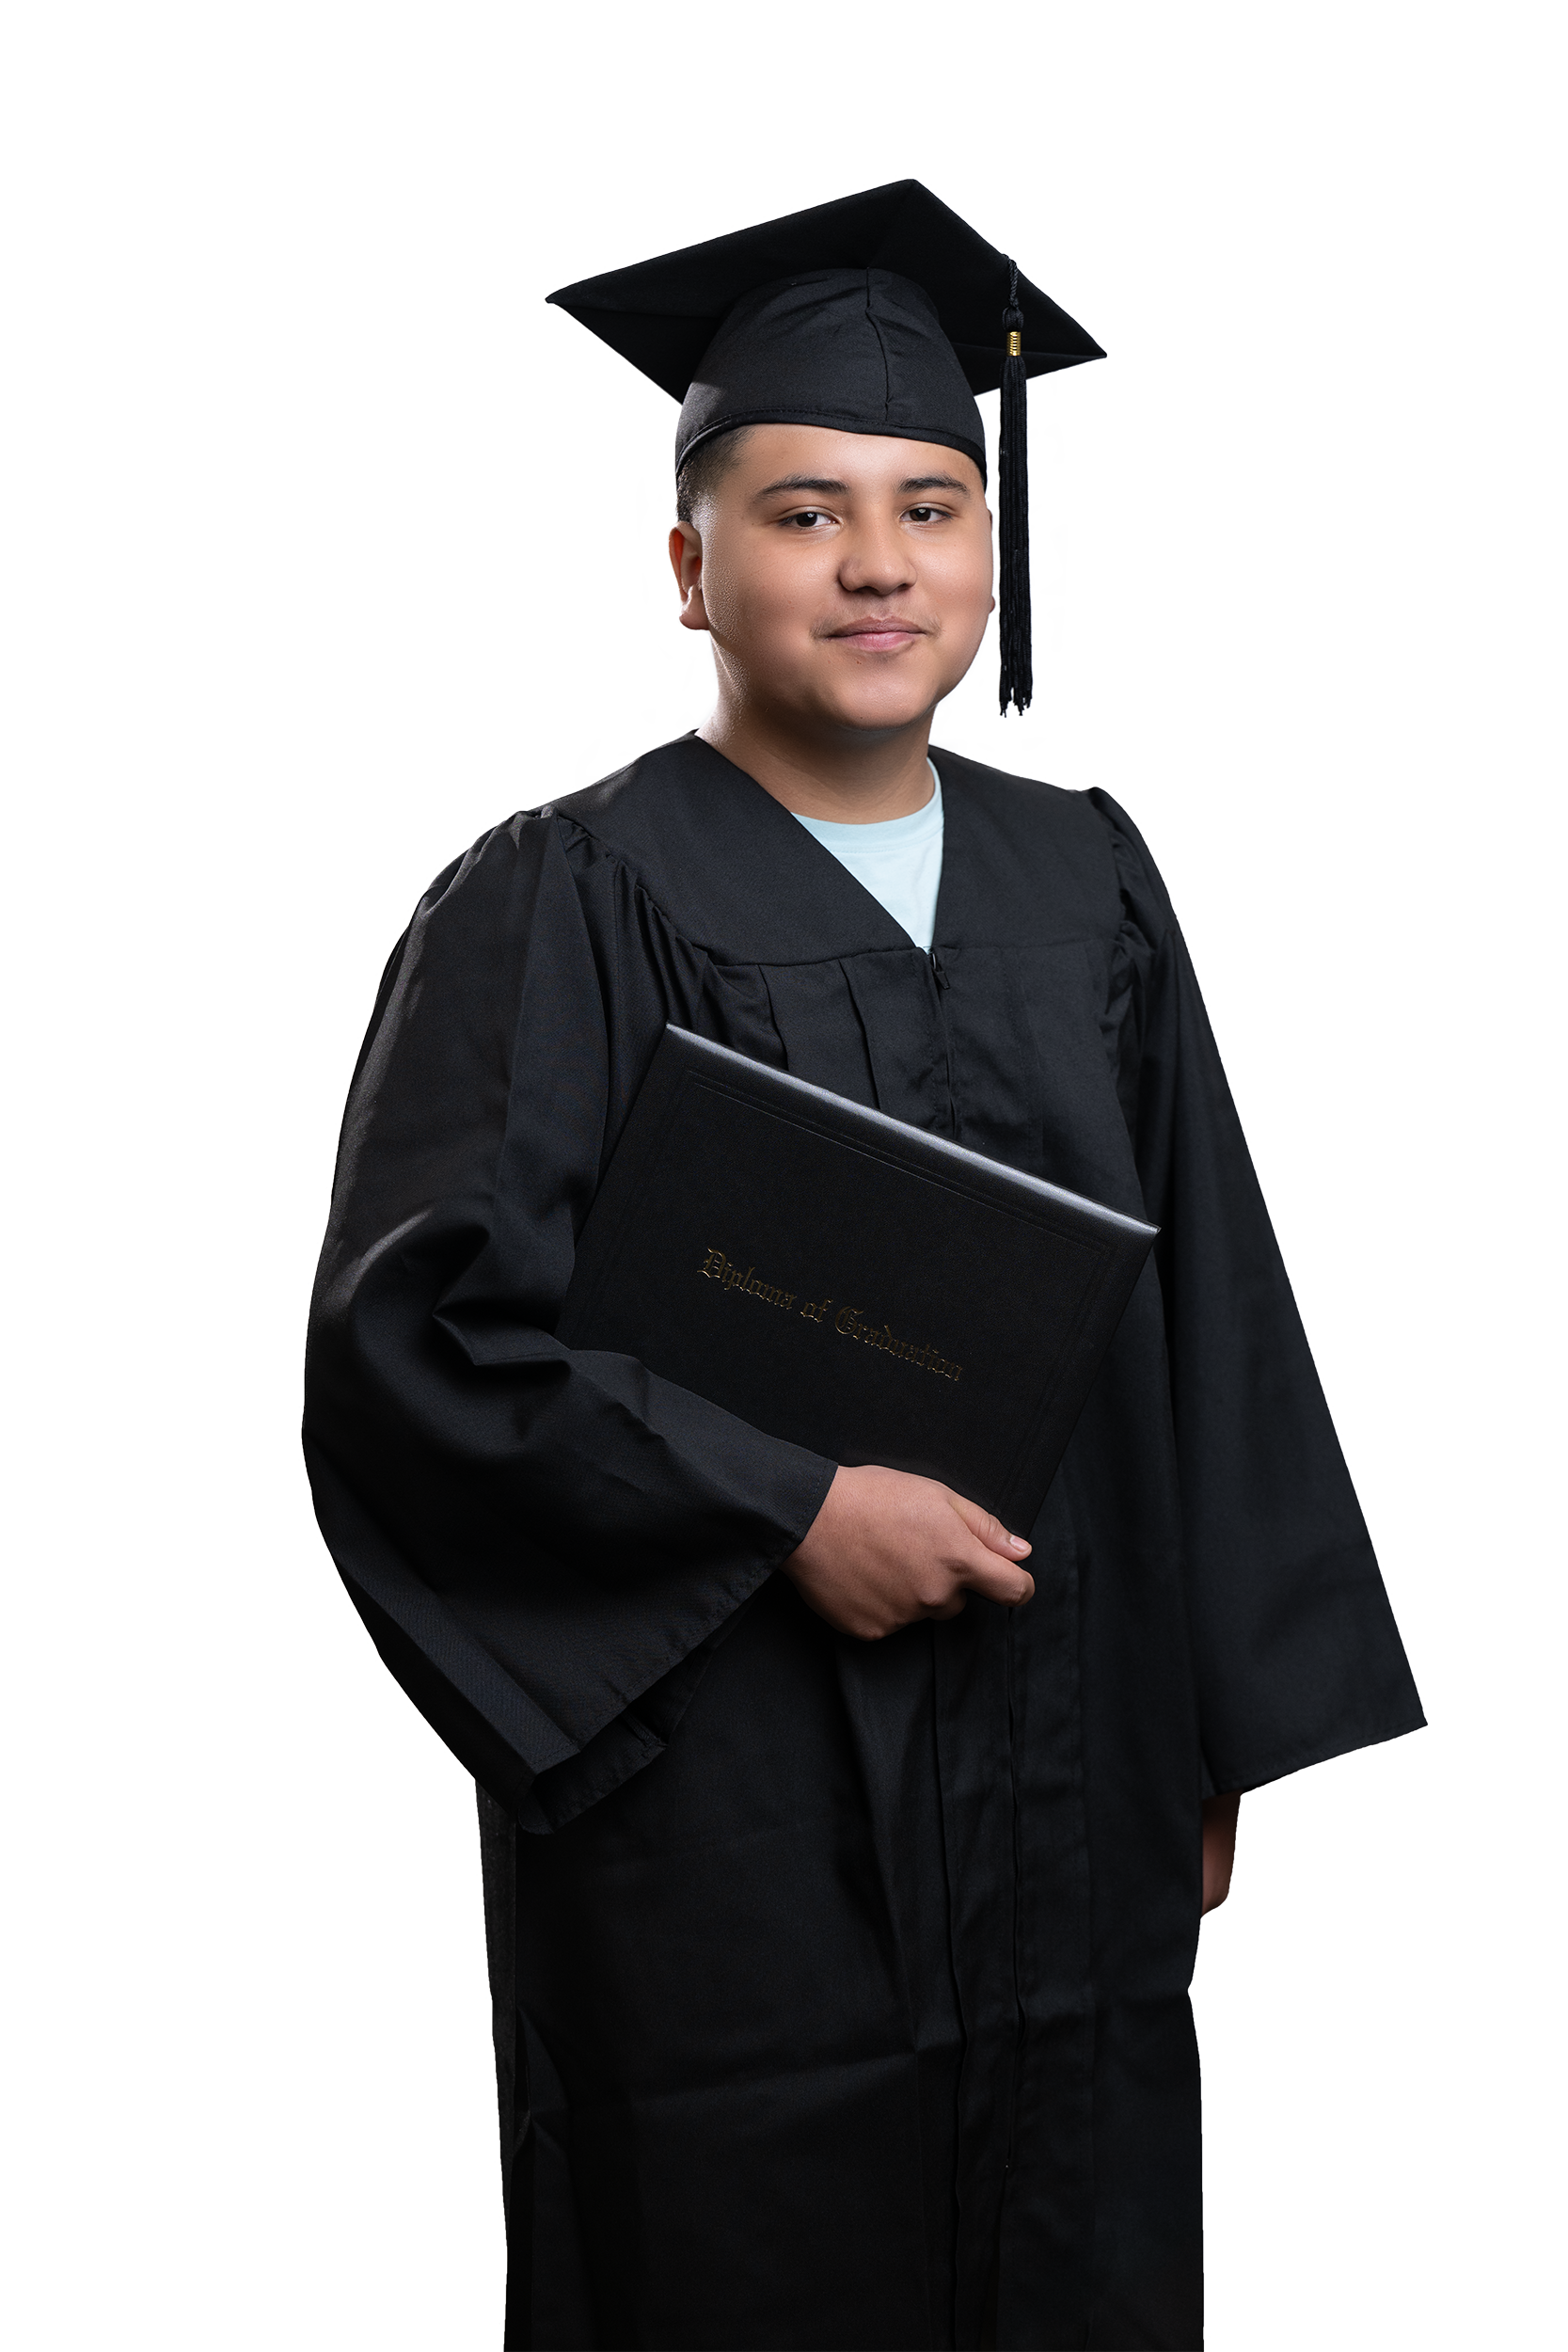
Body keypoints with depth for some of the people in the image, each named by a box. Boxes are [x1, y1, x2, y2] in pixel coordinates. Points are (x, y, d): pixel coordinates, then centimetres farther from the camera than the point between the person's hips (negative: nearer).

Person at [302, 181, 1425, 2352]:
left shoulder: (1083, 884, 8)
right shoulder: (565, 903, -7)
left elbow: (1203, 1325, 10)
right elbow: (419, 1332, -14)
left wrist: (1221, 1722, 8)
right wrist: (789, 1516, -19)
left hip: (1068, 1797, 5)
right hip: (727, 1817, -4)